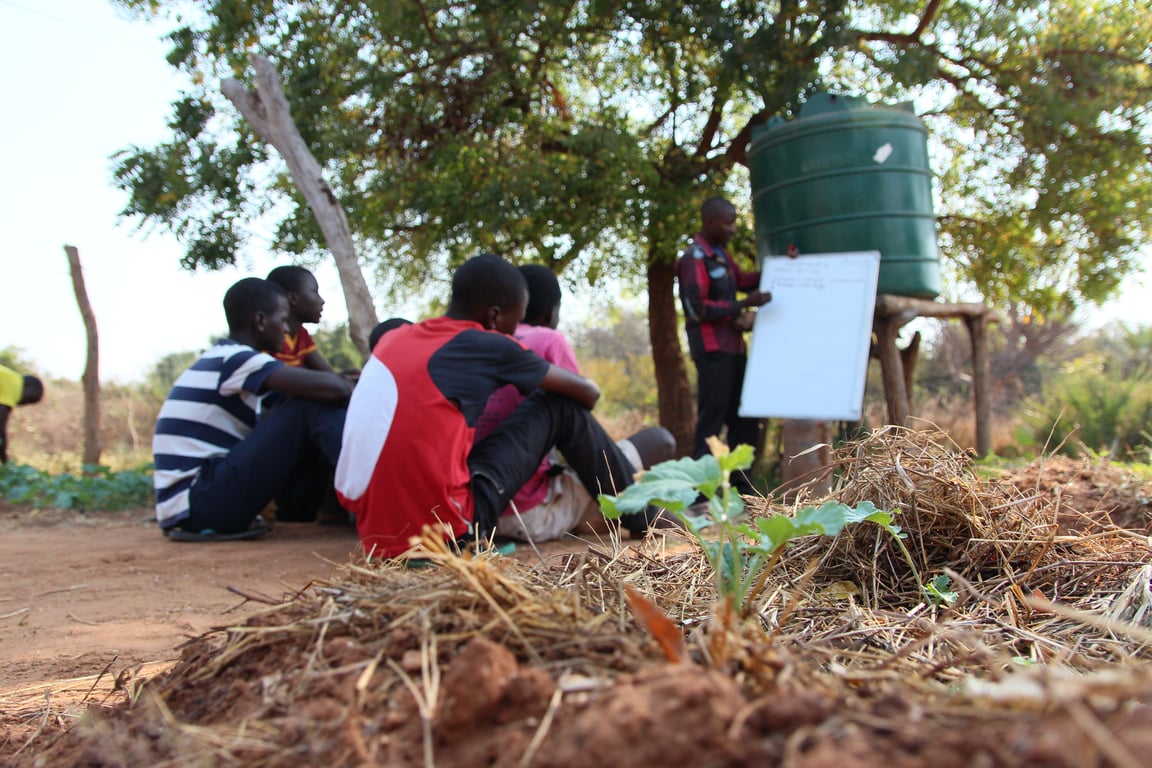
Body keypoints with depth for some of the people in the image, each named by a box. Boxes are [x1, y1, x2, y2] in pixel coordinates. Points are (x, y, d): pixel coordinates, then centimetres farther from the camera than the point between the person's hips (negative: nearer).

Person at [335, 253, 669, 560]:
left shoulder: (393, 338, 11)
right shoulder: (486, 346, -4)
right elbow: (588, 392, 9)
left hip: (374, 531, 7)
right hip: (442, 529, -7)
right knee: (562, 408, 4)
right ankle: (643, 516, 22)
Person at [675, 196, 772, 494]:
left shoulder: (721, 253, 14)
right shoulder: (694, 258, -12)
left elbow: (743, 280, 26)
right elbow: (697, 308, -18)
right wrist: (744, 304, -19)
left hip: (733, 347, 9)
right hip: (711, 349, -9)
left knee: (745, 418, 12)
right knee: (711, 419, -7)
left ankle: (741, 485, 20)